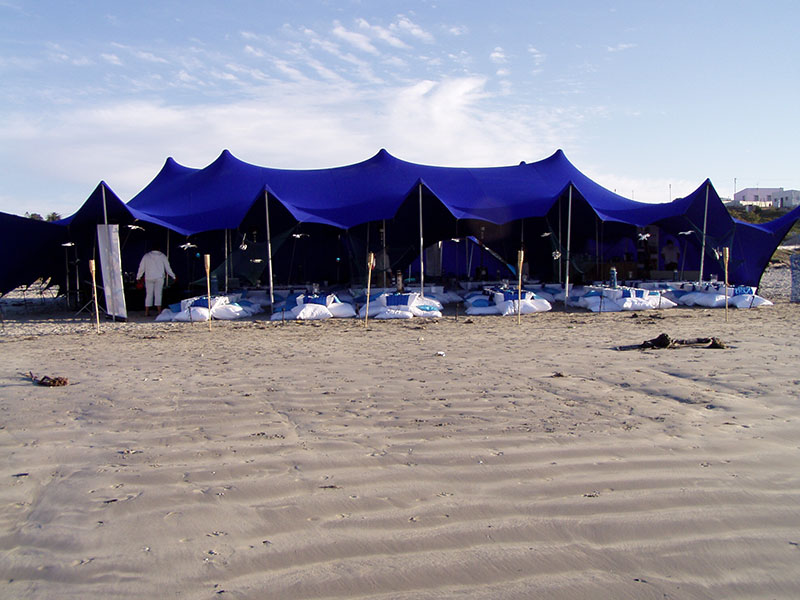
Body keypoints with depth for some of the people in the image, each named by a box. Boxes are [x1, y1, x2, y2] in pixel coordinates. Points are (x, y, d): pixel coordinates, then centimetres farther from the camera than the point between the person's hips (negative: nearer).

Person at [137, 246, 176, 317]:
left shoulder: (146, 256, 5)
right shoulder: (162, 256, 4)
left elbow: (141, 268, 6)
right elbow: (168, 268, 5)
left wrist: (138, 278, 15)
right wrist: (174, 277, 15)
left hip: (149, 278, 1)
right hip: (159, 278, -1)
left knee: (149, 294, 8)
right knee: (158, 294, -1)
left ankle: (147, 312, 7)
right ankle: (159, 311, -9)